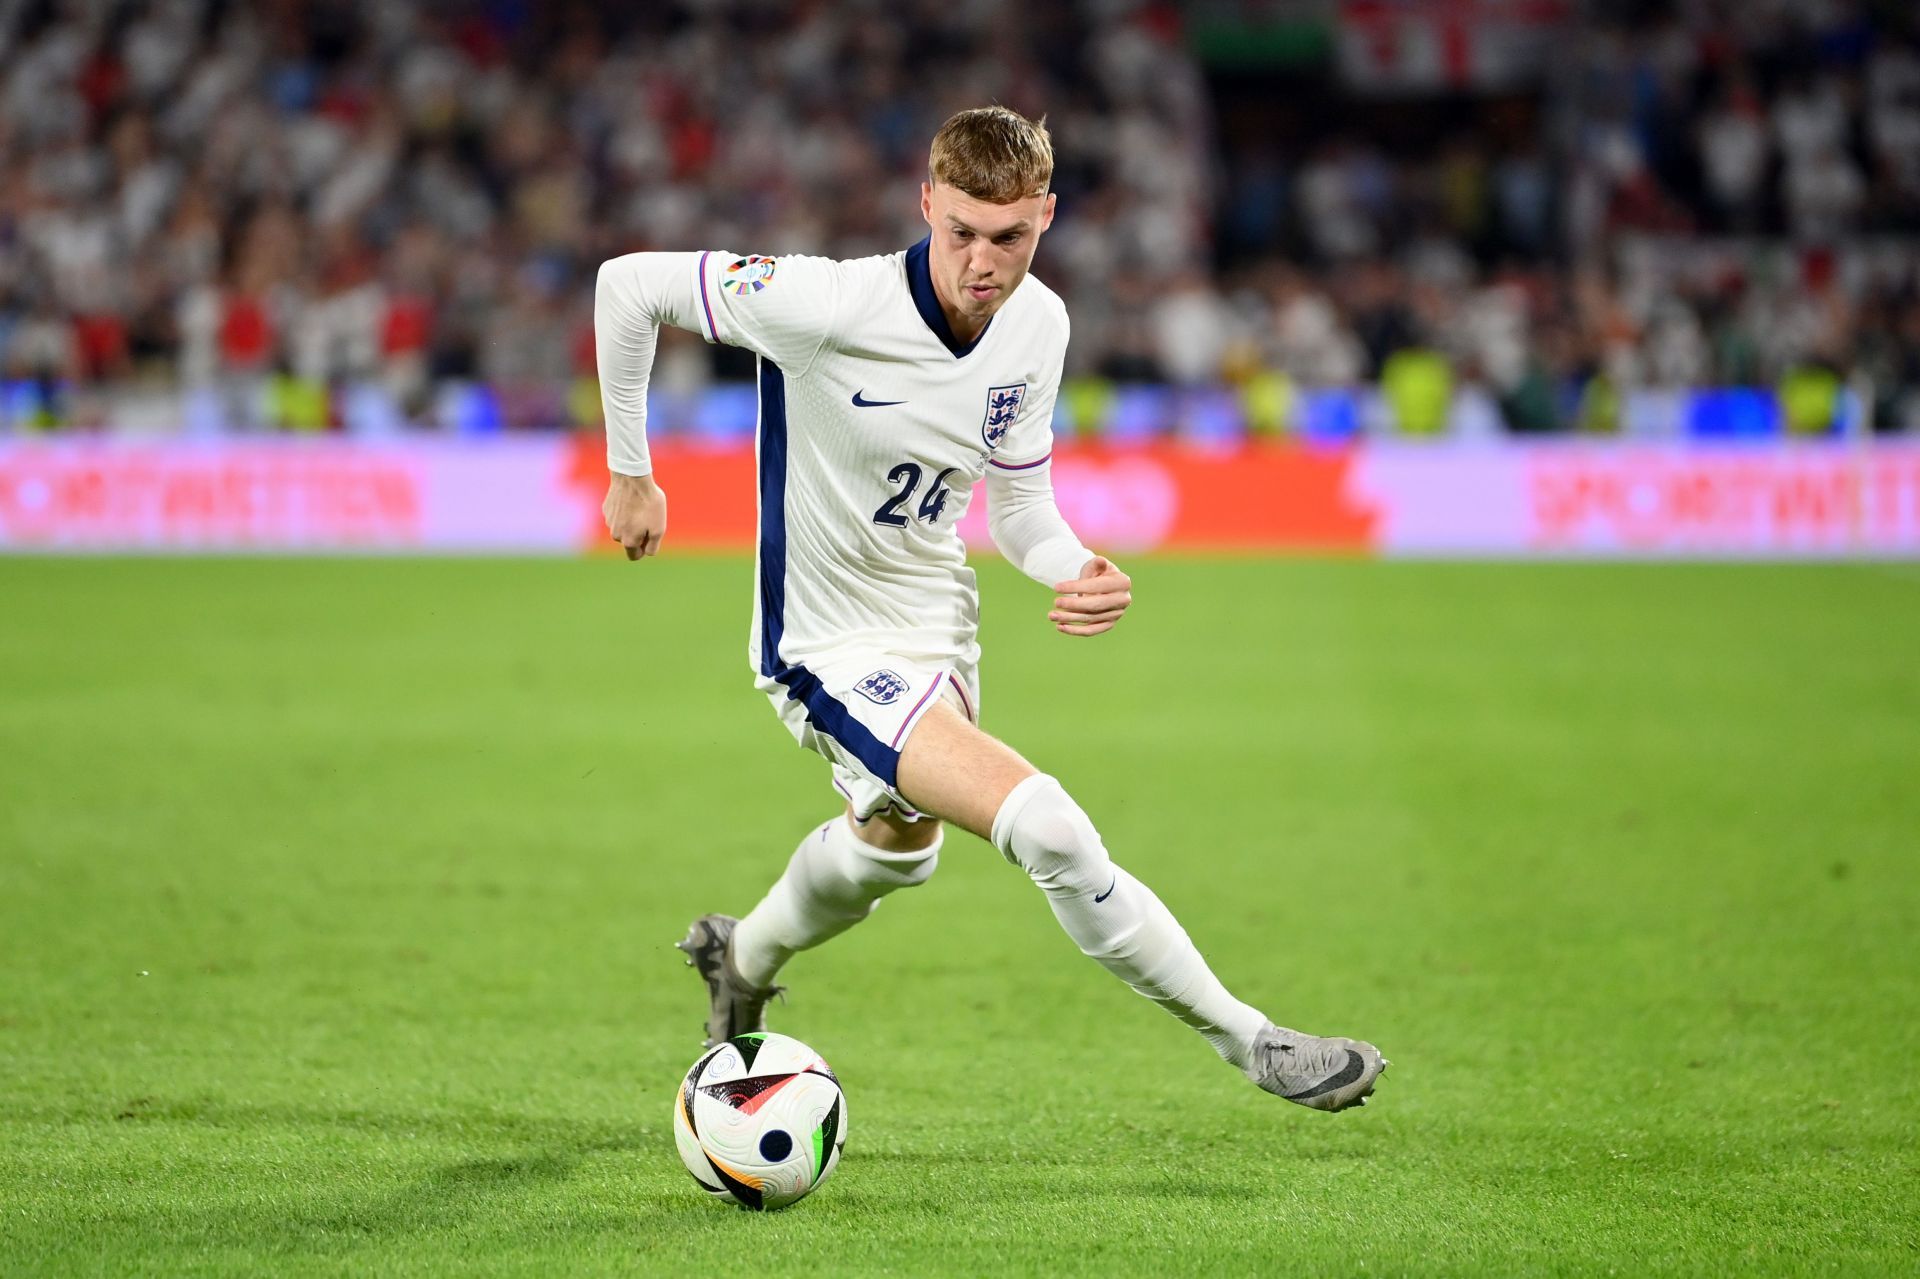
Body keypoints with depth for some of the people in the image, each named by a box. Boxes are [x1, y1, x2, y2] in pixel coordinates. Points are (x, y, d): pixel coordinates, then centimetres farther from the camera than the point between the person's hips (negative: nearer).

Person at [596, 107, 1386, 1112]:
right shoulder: (828, 306, -30)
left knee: (895, 848, 32)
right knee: (1047, 830, -23)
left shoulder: (1038, 324, -9)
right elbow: (629, 285, -19)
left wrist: (1080, 573, -19)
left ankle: (740, 962, 62)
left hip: (937, 624, 8)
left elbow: (1017, 501, 3)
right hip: (832, 649, -8)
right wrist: (630, 474, -10)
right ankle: (1249, 1043, -10)